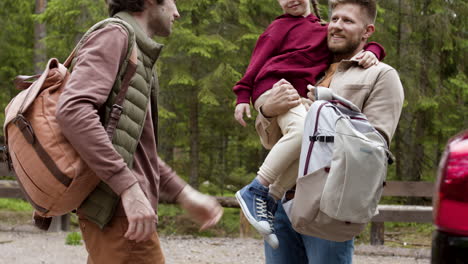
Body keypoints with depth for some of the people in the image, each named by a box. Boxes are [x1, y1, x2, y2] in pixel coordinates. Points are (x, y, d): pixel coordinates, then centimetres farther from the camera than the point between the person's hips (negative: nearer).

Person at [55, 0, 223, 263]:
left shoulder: (140, 54, 22)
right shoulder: (115, 36, -6)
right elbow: (73, 109, -22)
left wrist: (185, 194, 19)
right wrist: (128, 186, -26)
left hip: (127, 206, 10)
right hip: (119, 211, -10)